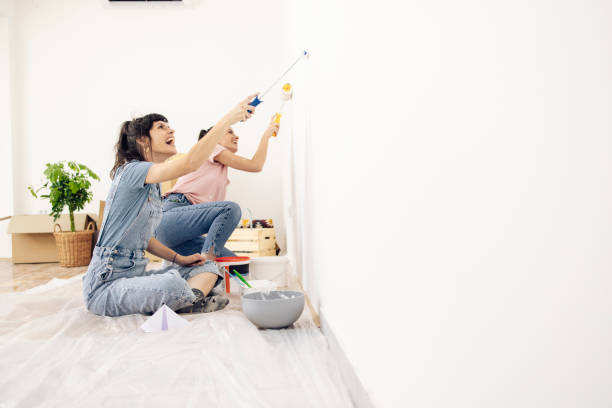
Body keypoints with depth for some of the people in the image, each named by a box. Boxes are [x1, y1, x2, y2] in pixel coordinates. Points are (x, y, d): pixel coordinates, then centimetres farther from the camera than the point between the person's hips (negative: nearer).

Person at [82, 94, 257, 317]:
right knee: (171, 283, -38)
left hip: (136, 274, 10)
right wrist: (229, 118, -30)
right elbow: (189, 163, -31)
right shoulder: (131, 171, -13)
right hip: (106, 284, -10)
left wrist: (180, 259, 6)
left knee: (208, 267, 4)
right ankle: (196, 300, -9)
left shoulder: (154, 185, 16)